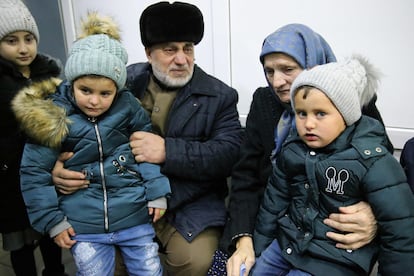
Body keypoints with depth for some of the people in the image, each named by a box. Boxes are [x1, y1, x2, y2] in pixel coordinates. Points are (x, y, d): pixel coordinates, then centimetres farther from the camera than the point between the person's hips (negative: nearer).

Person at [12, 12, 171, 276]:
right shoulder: (51, 115, -9)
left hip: (135, 216, 1)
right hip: (83, 224, 0)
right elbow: (33, 172, -3)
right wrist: (51, 220, -2)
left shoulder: (128, 106, -6)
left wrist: (157, 192, -4)